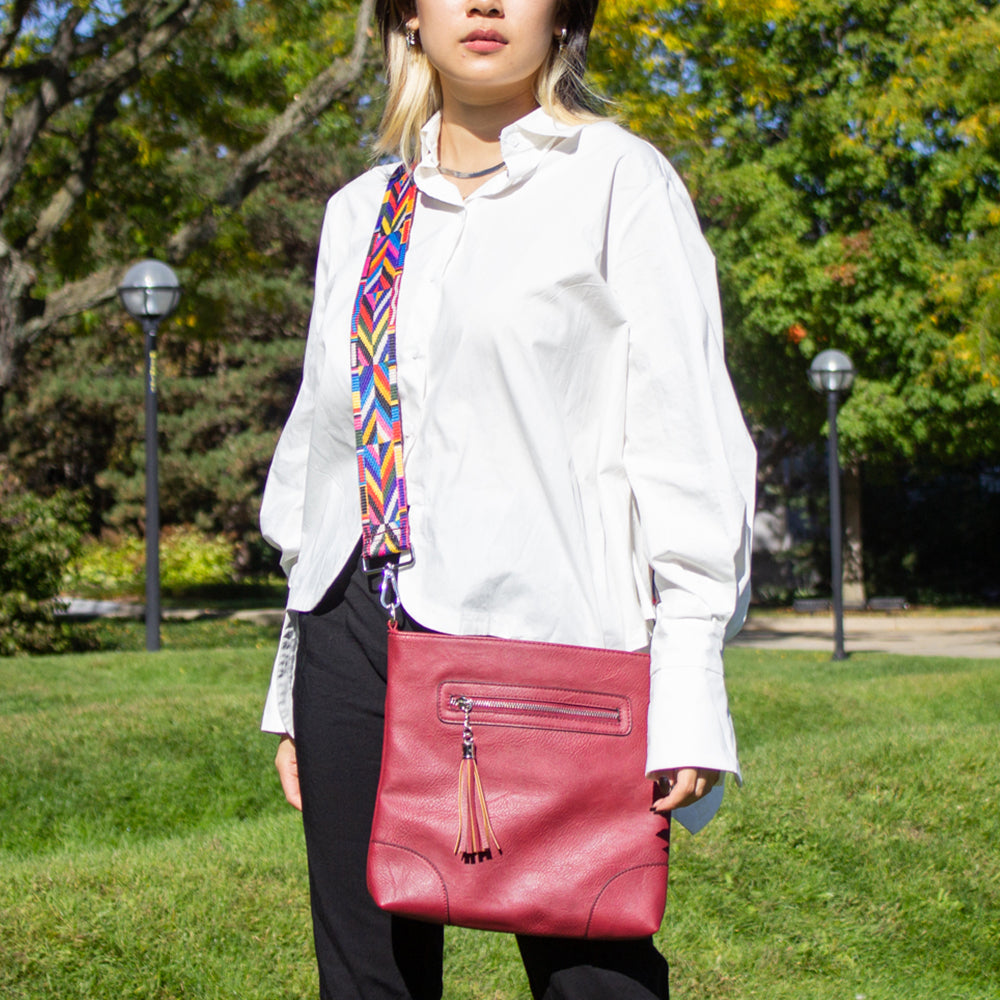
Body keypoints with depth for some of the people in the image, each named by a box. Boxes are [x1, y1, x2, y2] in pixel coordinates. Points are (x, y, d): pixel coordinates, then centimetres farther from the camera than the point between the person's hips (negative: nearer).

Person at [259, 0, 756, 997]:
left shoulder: (616, 180, 3)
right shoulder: (359, 212, 17)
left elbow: (681, 438, -2)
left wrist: (686, 694, -10)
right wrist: (296, 686, 16)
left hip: (541, 636, -4)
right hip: (357, 637, 5)